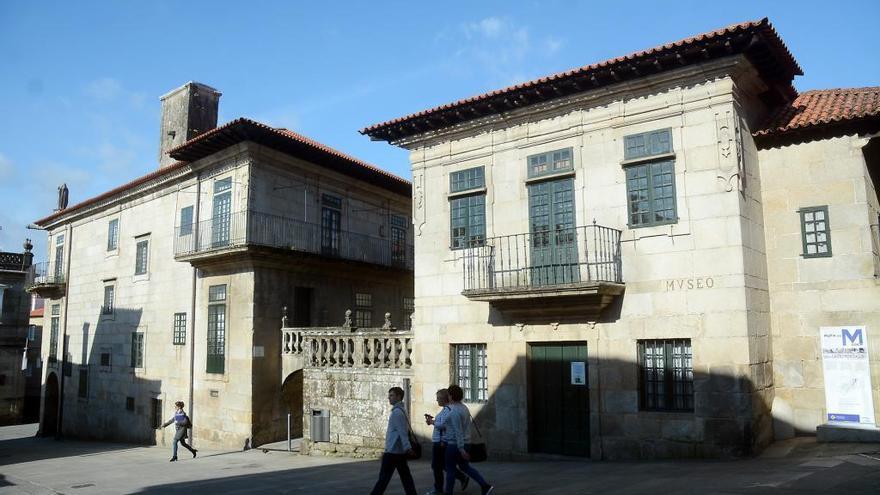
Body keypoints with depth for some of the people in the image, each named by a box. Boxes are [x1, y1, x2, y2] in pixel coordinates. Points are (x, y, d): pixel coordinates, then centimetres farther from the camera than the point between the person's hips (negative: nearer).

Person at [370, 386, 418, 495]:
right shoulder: (401, 410, 14)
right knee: (405, 476, 8)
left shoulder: (397, 412, -15)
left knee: (384, 477, -1)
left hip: (393, 451, -9)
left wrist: (407, 447, -27)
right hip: (400, 451, 9)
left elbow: (403, 432, -22)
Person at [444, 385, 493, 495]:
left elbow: (458, 431, -25)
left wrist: (461, 449, -26)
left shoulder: (454, 411, -21)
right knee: (465, 467, 17)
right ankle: (485, 485, 9)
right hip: (464, 443, 9)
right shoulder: (464, 408, 8)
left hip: (454, 444, -9)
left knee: (450, 470, 5)